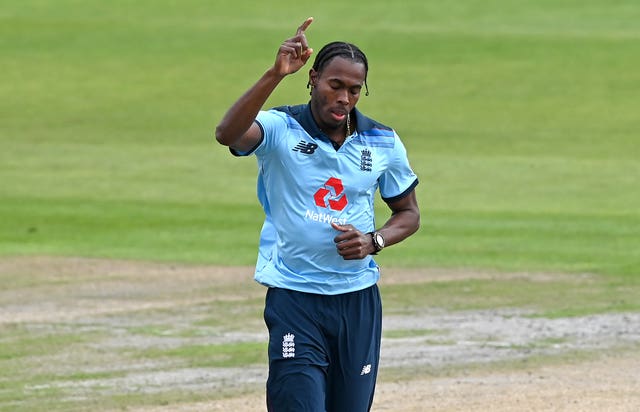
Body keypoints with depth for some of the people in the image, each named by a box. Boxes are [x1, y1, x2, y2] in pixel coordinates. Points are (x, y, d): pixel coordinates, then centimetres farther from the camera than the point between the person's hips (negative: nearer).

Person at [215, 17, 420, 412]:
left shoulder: (384, 142, 4)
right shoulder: (280, 129, -8)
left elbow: (409, 213, 15)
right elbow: (228, 134, -29)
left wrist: (374, 241, -7)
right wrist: (275, 75, -40)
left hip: (359, 300, 4)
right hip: (294, 300, -4)